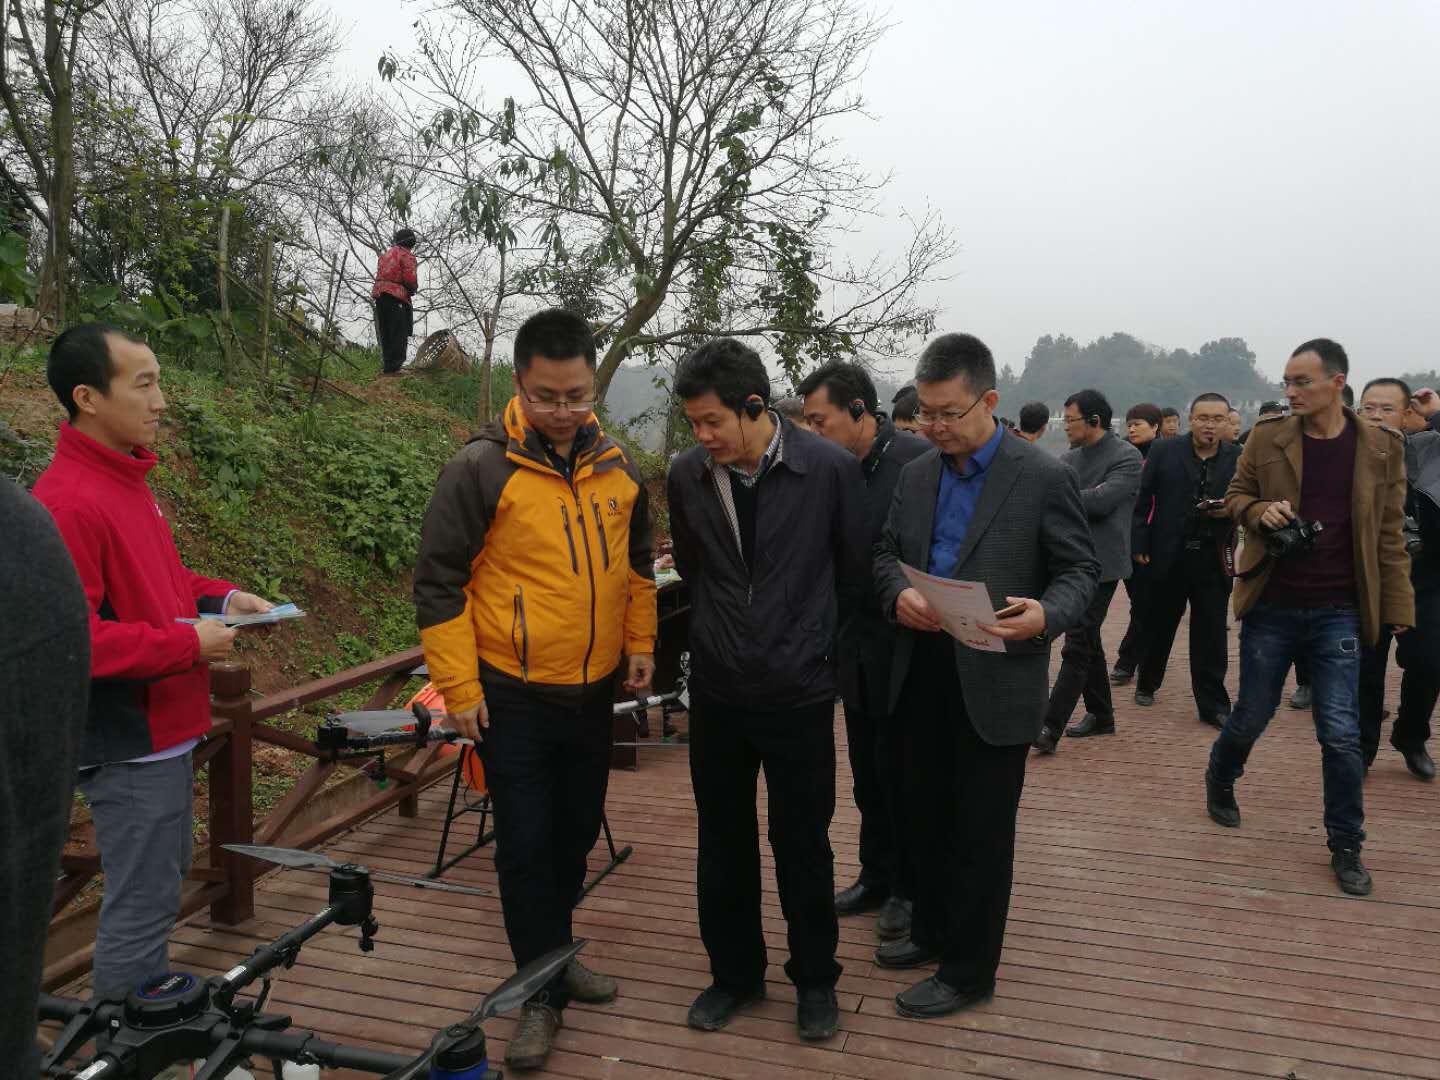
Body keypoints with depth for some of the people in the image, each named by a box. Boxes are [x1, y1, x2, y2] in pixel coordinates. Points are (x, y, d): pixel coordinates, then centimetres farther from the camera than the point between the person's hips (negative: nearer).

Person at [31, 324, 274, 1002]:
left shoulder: (125, 477, 9)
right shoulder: (66, 501, -22)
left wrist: (221, 598, 6)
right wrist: (188, 643, -21)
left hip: (163, 727, 10)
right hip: (128, 742, -10)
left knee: (164, 881, 22)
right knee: (142, 906, 1)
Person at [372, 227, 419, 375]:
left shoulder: (387, 254, 20)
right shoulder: (407, 255, -6)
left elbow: (379, 275, 18)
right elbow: (410, 280, -16)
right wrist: (413, 289, 6)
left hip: (379, 295, 8)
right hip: (397, 296, -8)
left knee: (386, 333, 14)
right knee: (399, 334, -5)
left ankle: (387, 365, 21)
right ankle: (392, 367, -9)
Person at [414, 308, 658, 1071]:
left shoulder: (618, 468, 2)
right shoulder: (481, 469, -13)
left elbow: (637, 563, 16)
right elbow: (438, 582, -10)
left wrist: (640, 645, 10)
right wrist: (459, 687, -11)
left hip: (593, 691, 5)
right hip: (512, 696, -5)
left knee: (577, 831, 17)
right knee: (526, 844, 2)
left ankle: (554, 953, 38)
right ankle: (542, 993, 19)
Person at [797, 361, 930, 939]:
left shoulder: (917, 459, -16)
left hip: (905, 647, -6)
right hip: (856, 647, 6)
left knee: (901, 773, 8)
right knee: (868, 774, 18)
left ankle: (908, 887, 27)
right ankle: (876, 876, 35)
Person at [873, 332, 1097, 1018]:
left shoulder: (1043, 477, -9)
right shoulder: (917, 473, 7)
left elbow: (1080, 569, -5)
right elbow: (886, 551, 13)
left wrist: (1046, 615, -25)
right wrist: (898, 593, -10)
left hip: (996, 680, -5)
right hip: (924, 672, 5)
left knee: (981, 829, 6)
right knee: (925, 812, 18)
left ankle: (968, 970, 23)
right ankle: (931, 931, 39)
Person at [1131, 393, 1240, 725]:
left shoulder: (1238, 458, 1)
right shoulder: (1164, 451, -1)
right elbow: (1142, 499, 0)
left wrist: (1231, 510, -15)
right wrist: (1140, 544, -5)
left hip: (1214, 559, 0)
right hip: (1168, 556, 0)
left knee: (1211, 634, 3)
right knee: (1158, 626, 14)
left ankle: (1213, 704, 11)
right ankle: (1147, 684, 34)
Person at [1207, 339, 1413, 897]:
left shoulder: (1381, 447, -2)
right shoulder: (1267, 438, -3)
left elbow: (1389, 534, 2)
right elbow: (1236, 497, 9)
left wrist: (1397, 606, 0)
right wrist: (1262, 512, -14)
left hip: (1338, 612, 0)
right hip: (1272, 605, 0)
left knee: (1341, 733, 2)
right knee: (1252, 715, 12)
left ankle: (1346, 846, 19)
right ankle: (1219, 782, 40)